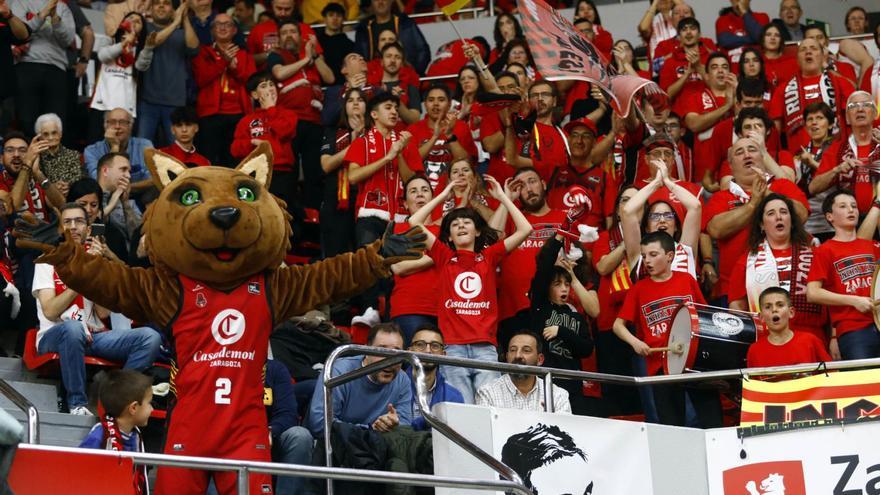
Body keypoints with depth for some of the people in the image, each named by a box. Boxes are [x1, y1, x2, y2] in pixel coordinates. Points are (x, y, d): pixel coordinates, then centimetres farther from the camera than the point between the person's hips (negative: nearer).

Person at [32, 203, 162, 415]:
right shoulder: (48, 261, 0)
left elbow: (103, 313, -2)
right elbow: (50, 312, -14)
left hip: (94, 335, 4)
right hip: (55, 336, -4)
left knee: (150, 337, -19)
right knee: (73, 328, -41)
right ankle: (77, 403, -27)